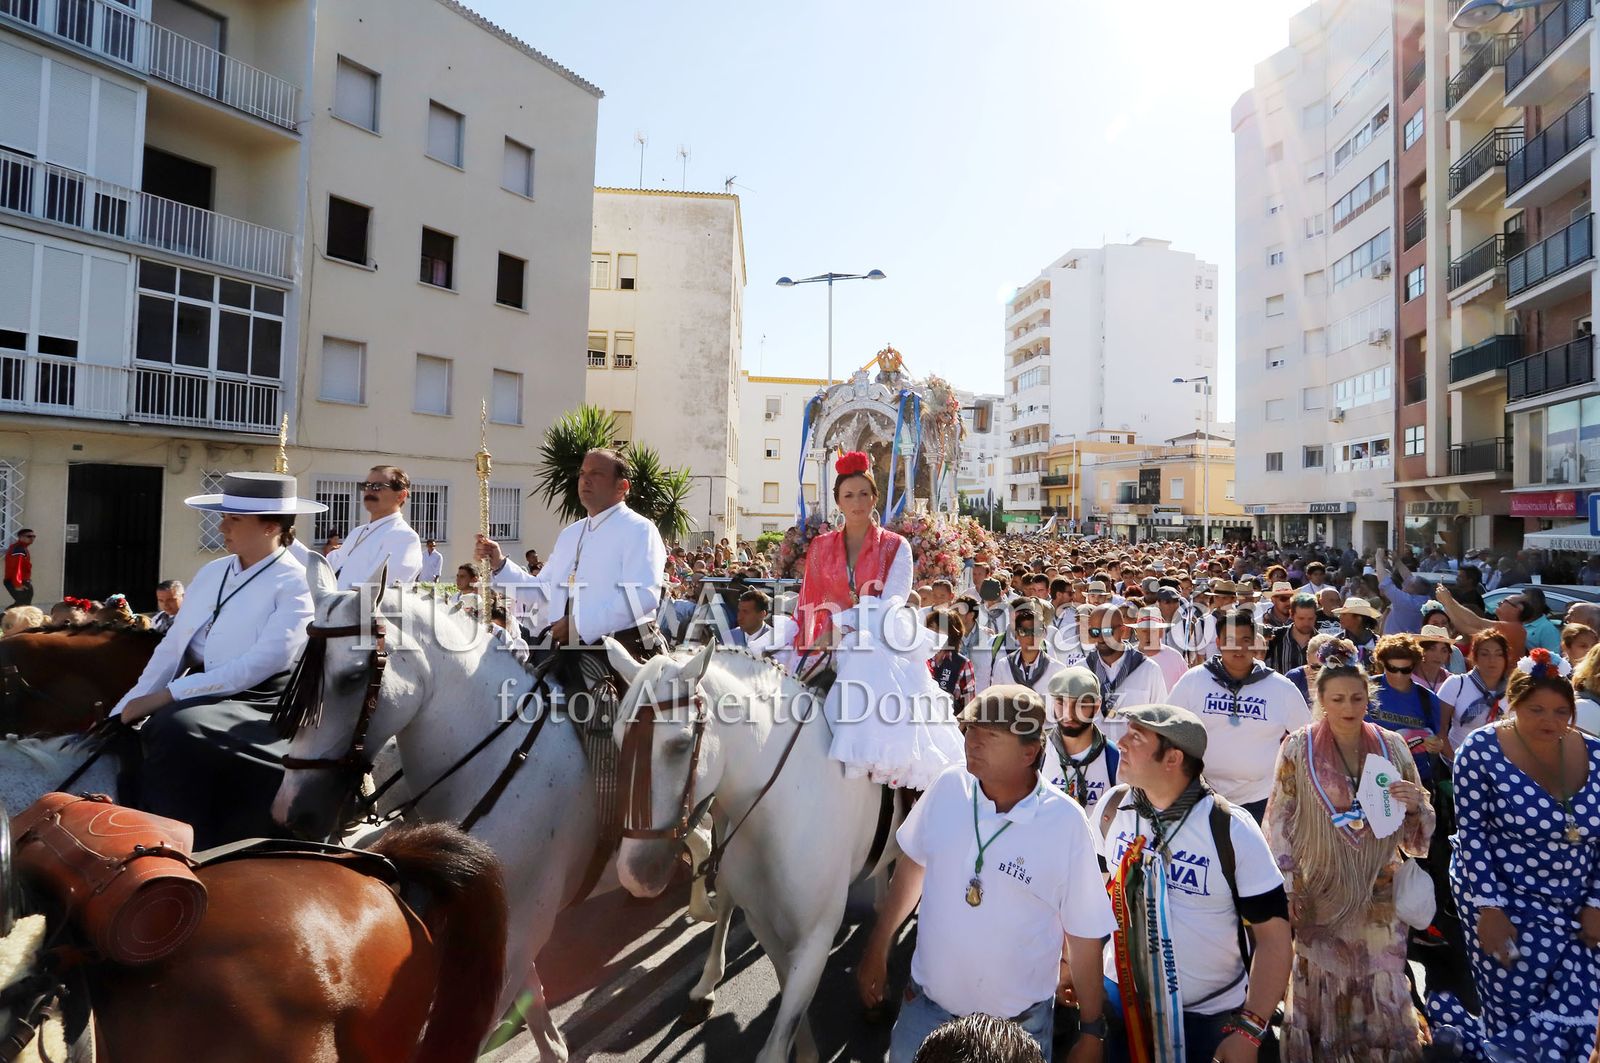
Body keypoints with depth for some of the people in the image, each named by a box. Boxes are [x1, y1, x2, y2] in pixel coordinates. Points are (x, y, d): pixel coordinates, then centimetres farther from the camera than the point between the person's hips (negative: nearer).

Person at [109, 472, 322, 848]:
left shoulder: (295, 586, -11)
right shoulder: (210, 572, 12)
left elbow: (257, 665, -19)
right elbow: (172, 646, 11)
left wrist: (165, 696, -20)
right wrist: (135, 704, -2)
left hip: (256, 706, -7)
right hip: (199, 694, 7)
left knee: (173, 728, -29)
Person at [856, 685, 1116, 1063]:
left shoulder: (1066, 823, -20)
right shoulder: (950, 786, -13)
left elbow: (1084, 934, -10)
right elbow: (912, 863, 2)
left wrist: (1091, 1031, -1)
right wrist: (876, 949, 9)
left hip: (1018, 1024, -2)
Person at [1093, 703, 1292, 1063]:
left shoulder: (1231, 829, -19)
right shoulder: (1111, 806, -9)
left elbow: (1273, 933, -14)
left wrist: (1248, 1031, -17)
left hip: (1209, 1017, -3)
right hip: (1120, 997, 3)